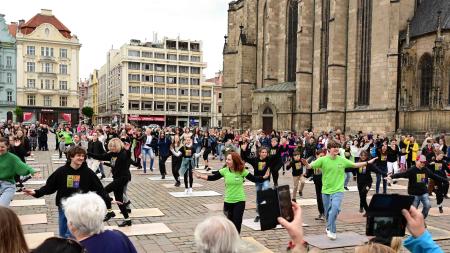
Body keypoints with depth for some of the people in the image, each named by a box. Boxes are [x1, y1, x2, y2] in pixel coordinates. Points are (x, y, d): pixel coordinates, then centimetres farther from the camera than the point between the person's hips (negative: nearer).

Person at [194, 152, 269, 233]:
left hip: (240, 201, -2)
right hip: (228, 201, 2)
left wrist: (264, 177, -21)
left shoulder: (242, 171, -12)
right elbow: (213, 178, -1)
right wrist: (200, 176, -10)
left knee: (237, 223, -1)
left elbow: (254, 179, -6)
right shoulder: (224, 171, -7)